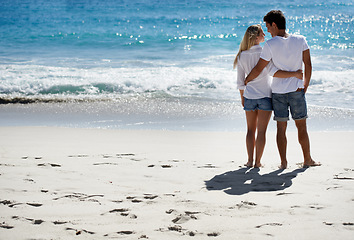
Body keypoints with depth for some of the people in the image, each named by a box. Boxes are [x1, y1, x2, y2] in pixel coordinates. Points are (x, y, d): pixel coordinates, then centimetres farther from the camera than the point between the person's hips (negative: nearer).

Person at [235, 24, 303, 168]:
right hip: (265, 96, -3)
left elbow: (240, 81, 4)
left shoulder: (241, 56, -1)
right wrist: (294, 74, -22)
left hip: (249, 96, 3)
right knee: (261, 131, 4)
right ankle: (257, 162, 5)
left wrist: (242, 97, 17)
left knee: (251, 129, 14)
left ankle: (250, 160, 12)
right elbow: (274, 72, -25)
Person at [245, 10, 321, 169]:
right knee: (302, 127, 11)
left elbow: (258, 69, -7)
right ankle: (307, 160, 19)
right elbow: (308, 66, -2)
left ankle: (283, 162, 7)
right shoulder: (300, 40, -4)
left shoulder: (270, 45, -11)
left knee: (281, 128, 7)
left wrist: (246, 81, 10)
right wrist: (305, 86, 10)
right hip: (297, 90, 1)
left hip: (278, 91, -1)